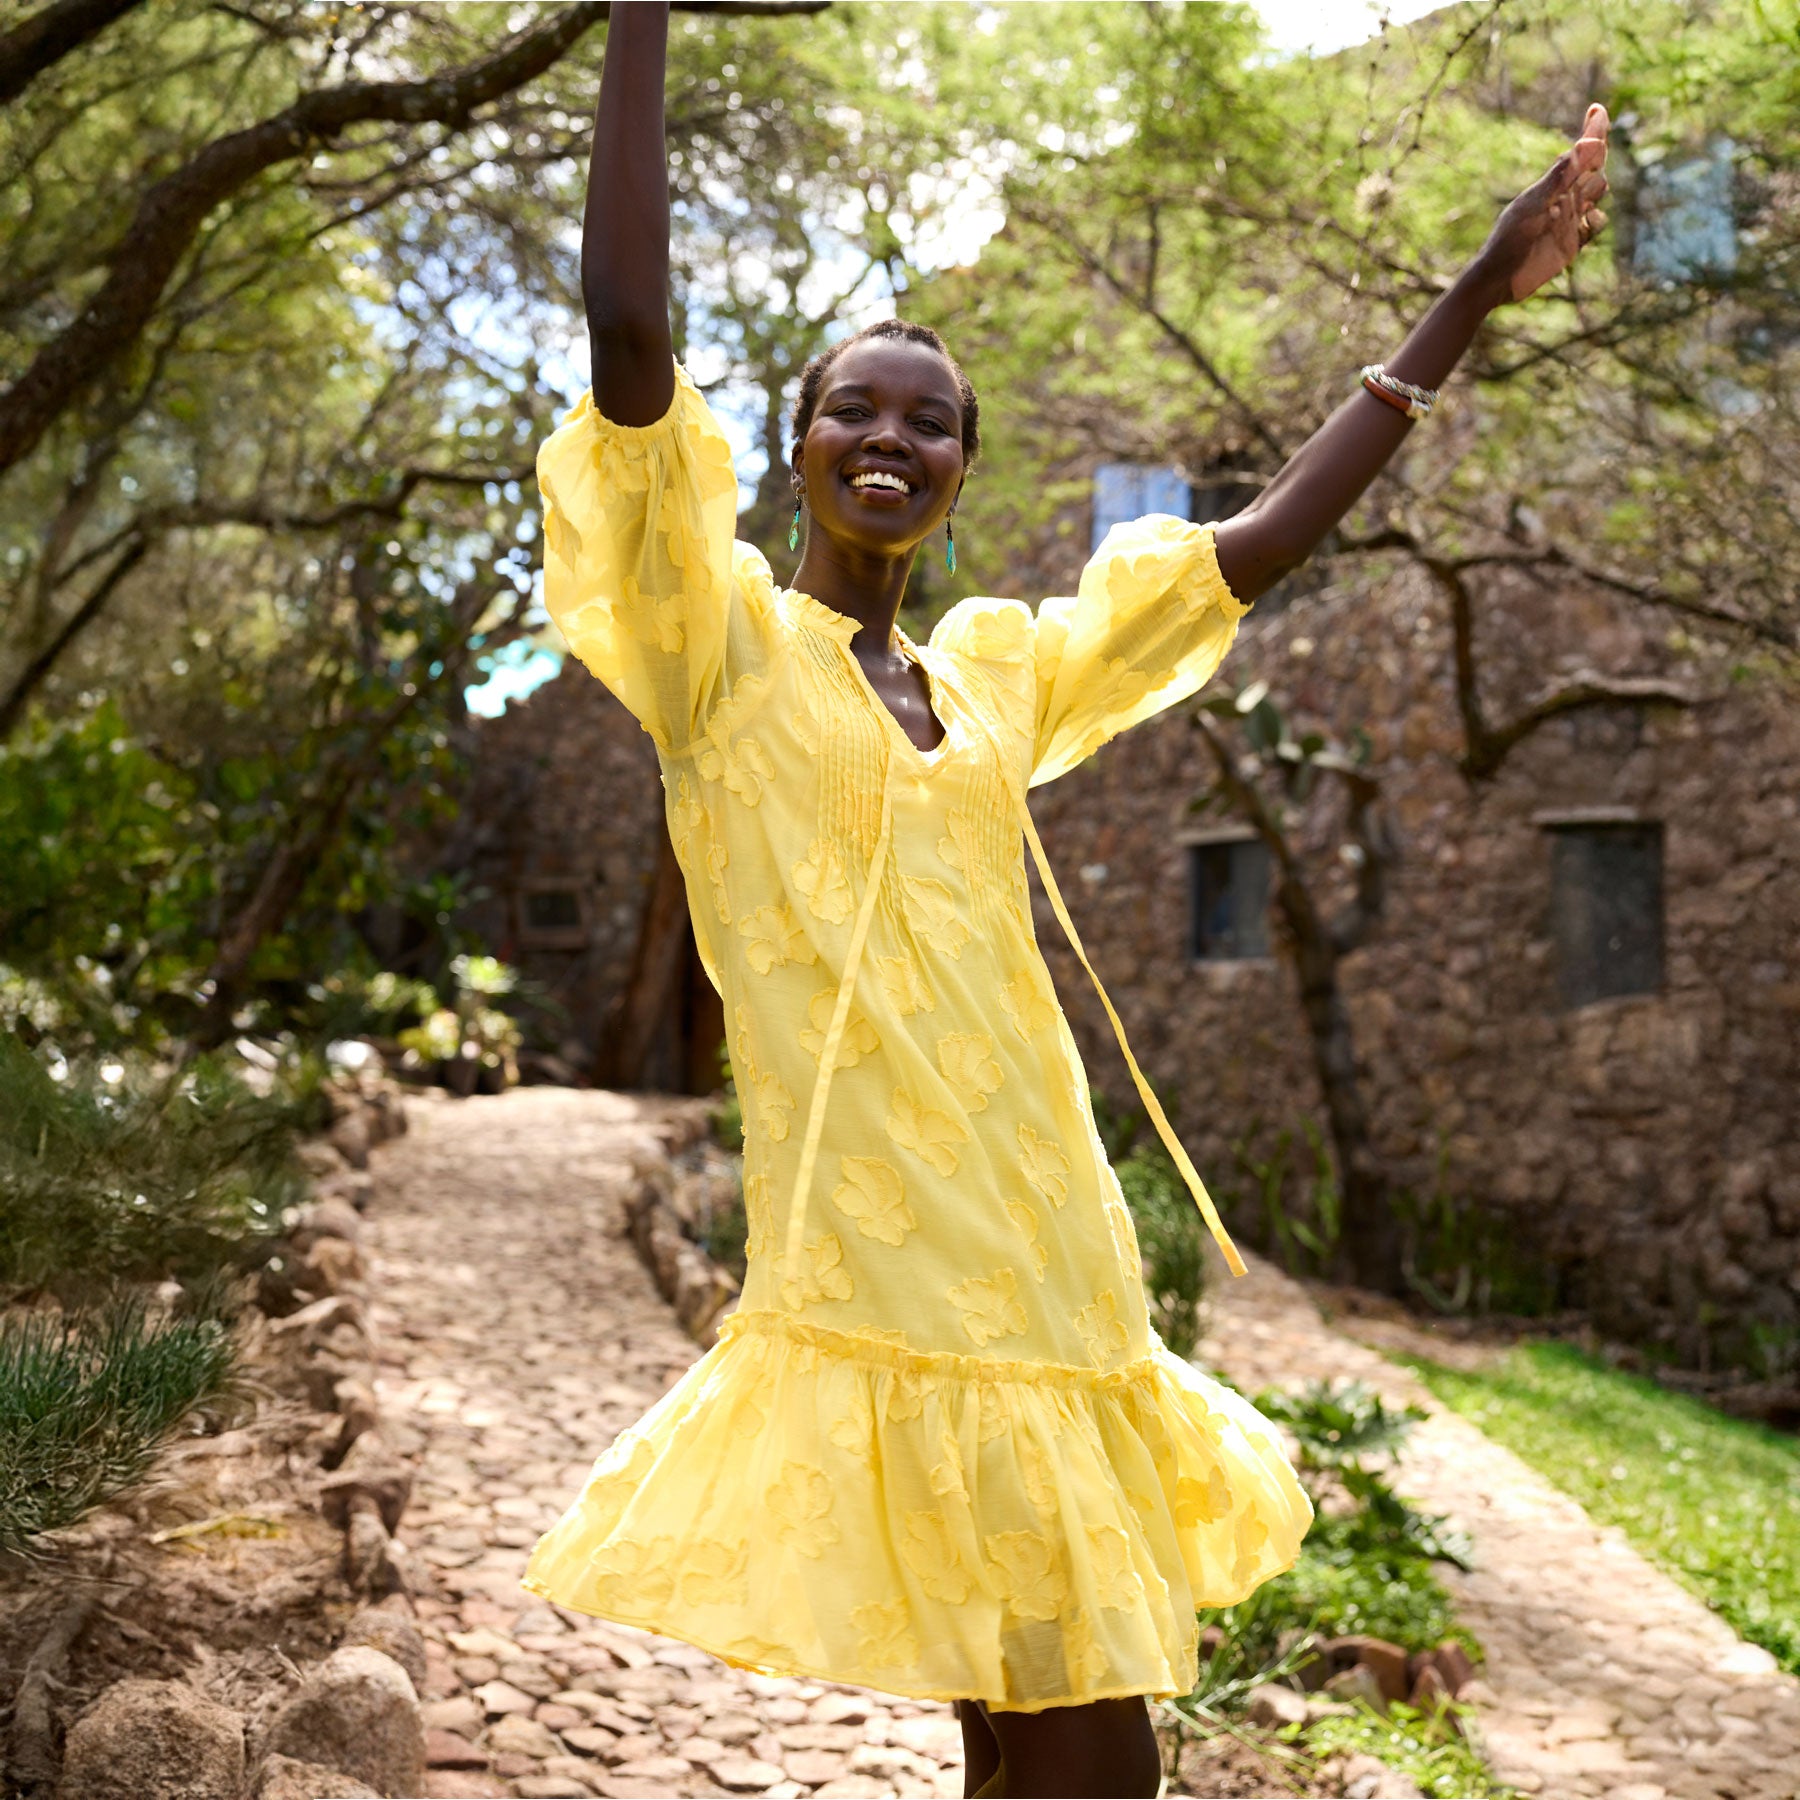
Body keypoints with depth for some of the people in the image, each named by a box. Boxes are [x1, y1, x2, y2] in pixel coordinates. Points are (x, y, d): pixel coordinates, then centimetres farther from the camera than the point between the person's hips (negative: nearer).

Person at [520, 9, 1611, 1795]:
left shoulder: (1001, 672, 17)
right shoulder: (722, 641, 3)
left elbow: (1259, 543, 23)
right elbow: (628, 327, -11)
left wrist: (1476, 294, 27)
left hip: (1058, 1291, 6)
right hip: (884, 1295, -6)